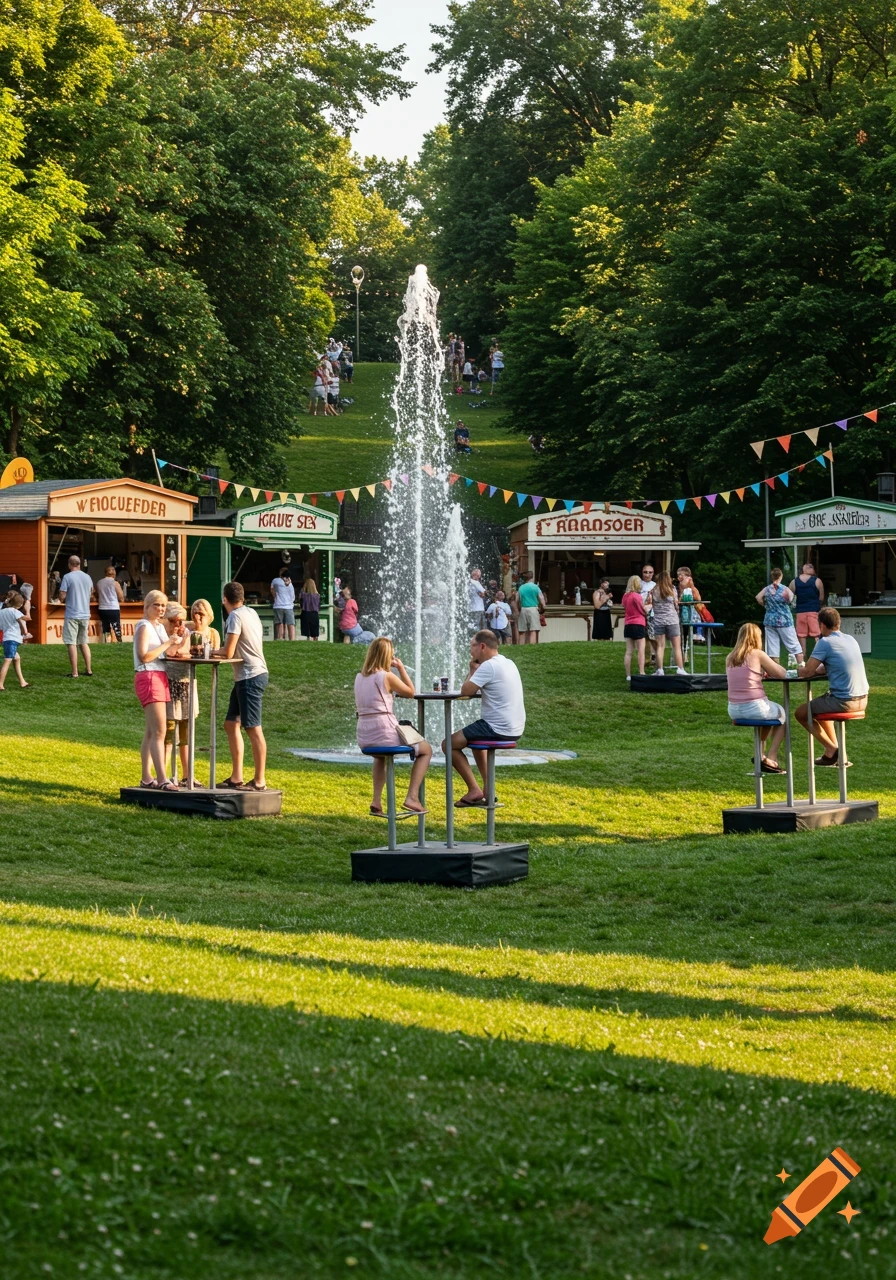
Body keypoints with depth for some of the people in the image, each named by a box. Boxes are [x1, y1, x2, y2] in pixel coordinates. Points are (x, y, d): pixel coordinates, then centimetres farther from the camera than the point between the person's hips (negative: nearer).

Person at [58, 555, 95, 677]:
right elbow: (91, 594, 20)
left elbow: (62, 596, -14)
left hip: (72, 615, -6)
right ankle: (89, 670, 18)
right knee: (84, 643, 17)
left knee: (71, 644, -2)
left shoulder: (68, 577, -11)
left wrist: (64, 600, 7)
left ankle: (74, 673, -4)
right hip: (85, 614, 6)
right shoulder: (87, 577, 7)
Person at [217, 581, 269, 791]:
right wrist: (222, 650, 9)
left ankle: (259, 781, -5)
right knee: (231, 724, 14)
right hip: (245, 677, 10)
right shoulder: (250, 613, 13)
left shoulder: (236, 616, -13)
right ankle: (236, 777, 17)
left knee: (253, 728, -7)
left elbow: (228, 652, -15)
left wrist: (214, 651, 4)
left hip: (251, 677, -10)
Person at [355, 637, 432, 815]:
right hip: (386, 735, -6)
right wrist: (400, 667, 6)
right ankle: (412, 797, 4)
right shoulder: (387, 677, -10)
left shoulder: (359, 677, 9)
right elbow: (411, 692, 3)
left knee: (380, 755, 43)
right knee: (426, 750, 18)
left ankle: (377, 801, 27)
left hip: (364, 739, 6)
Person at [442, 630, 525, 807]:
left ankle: (474, 790, -2)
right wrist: (476, 670, 6)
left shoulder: (488, 666, -16)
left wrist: (472, 671, 0)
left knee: (449, 744, 1)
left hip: (498, 729, -10)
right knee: (475, 739, 37)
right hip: (515, 730, 10)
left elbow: (466, 691, -16)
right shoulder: (509, 664, 14)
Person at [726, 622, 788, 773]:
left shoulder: (730, 658, 8)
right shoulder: (757, 655, -8)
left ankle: (761, 754, 37)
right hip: (755, 707, -6)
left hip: (734, 711, 6)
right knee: (782, 714, 26)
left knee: (770, 711, 36)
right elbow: (782, 674, -4)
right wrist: (767, 669, 14)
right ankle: (771, 759, 18)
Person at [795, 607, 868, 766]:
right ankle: (837, 752, 30)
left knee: (801, 712, 13)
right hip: (862, 699, 8)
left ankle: (831, 749, 9)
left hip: (844, 702, -8)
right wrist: (817, 668, 16)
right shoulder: (851, 640, 11)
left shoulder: (825, 642, -12)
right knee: (820, 705, 34)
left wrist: (798, 670, 10)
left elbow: (807, 672, -12)